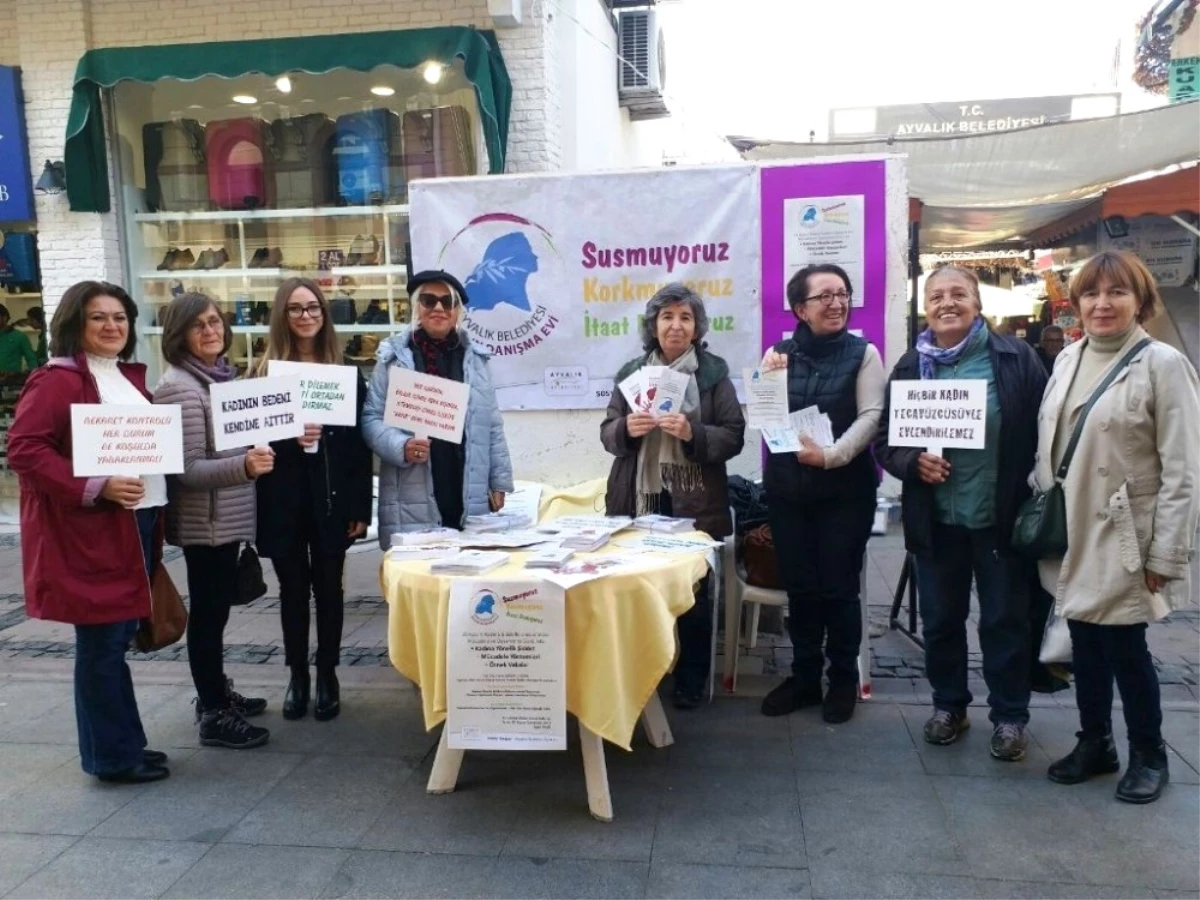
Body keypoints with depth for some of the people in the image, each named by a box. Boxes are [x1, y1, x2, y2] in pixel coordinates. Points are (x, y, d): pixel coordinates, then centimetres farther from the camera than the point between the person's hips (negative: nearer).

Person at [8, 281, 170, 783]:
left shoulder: (130, 378, 15)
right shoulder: (57, 380, -11)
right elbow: (24, 449, -18)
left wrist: (155, 502, 12)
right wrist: (94, 487, -24)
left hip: (138, 524, 8)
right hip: (91, 531, -8)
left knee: (119, 636, 16)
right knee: (102, 642, 0)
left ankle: (123, 743, 28)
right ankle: (112, 755, 13)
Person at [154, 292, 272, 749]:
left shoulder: (222, 374, 8)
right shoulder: (179, 387, -18)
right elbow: (186, 470, -22)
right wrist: (244, 466, -36)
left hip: (227, 516, 9)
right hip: (205, 521, -9)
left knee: (217, 604, 18)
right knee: (208, 609, 1)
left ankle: (215, 692, 33)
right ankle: (214, 715, 12)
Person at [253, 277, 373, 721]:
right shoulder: (265, 372, 2)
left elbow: (360, 441, 1)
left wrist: (360, 506, -3)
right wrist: (290, 438, -21)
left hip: (331, 498, 0)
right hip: (284, 500, 0)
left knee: (328, 588, 7)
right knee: (293, 589, 10)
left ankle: (327, 675, 21)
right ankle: (297, 675, 24)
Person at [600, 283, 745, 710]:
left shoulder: (714, 371, 2)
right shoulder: (632, 370, 9)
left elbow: (733, 437, -3)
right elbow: (607, 433, 9)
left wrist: (693, 433, -19)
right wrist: (627, 428, -13)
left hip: (694, 504, -1)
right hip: (638, 501, 2)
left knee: (692, 591, 6)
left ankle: (691, 679, 22)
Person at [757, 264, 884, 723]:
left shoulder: (863, 353, -1)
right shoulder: (779, 352, 5)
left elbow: (871, 417, -10)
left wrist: (830, 455, -22)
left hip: (846, 492, -2)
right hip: (787, 491, 2)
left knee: (839, 588, 5)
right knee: (800, 587, 10)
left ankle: (843, 679, 23)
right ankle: (804, 676, 25)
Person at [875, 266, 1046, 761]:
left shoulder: (1015, 358, -3)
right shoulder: (911, 367, 5)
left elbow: (1042, 431, -4)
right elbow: (884, 439, 6)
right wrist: (913, 461, -14)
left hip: (1002, 517, -2)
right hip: (936, 520, 3)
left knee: (1005, 621, 9)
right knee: (940, 619, 13)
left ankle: (1010, 715, 26)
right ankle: (948, 705, 32)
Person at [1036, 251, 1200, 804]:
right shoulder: (1068, 359, 7)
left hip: (1123, 538, -5)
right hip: (1072, 534, 5)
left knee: (1123, 645, 3)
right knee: (1086, 644, 14)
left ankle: (1148, 755, 26)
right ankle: (1094, 743, 32)